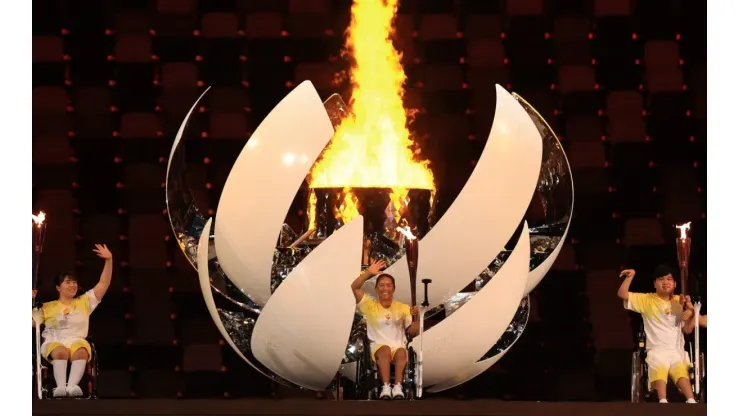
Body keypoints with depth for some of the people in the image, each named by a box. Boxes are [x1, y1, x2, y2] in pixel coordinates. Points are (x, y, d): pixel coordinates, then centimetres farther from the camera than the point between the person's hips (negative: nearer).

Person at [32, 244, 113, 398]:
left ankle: (72, 385, -54)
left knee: (81, 351, -37)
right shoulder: (48, 307, 19)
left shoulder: (84, 302, 20)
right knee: (61, 351, -38)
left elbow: (104, 284, 14)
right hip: (53, 342, 0)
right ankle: (60, 386, -53)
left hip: (77, 341, 1)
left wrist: (109, 260, 5)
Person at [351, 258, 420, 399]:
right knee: (385, 350, -37)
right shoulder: (370, 305, 7)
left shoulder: (403, 308, 11)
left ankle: (398, 387, -43)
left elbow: (413, 332, 6)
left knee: (401, 352, -35)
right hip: (377, 347, -1)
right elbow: (355, 287, -7)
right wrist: (369, 273, -19)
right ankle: (386, 387, -46)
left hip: (398, 347, 1)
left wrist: (416, 317, -13)